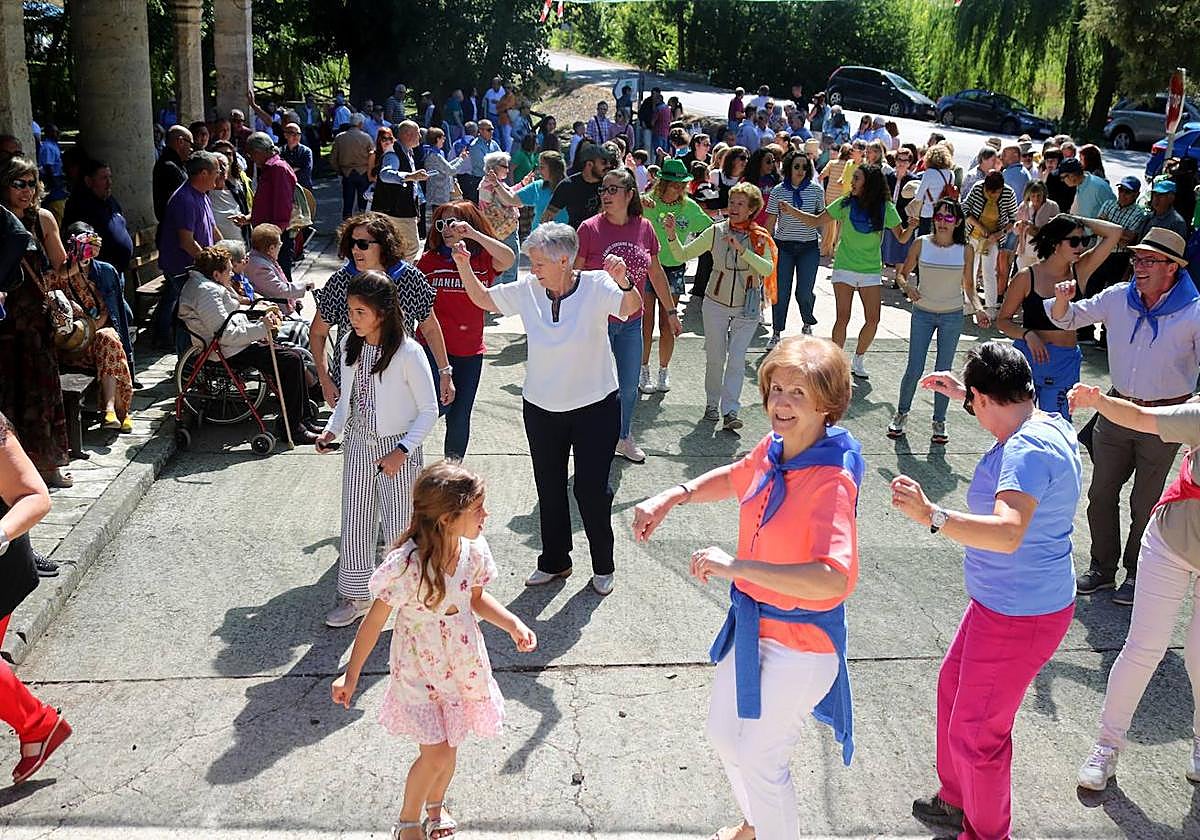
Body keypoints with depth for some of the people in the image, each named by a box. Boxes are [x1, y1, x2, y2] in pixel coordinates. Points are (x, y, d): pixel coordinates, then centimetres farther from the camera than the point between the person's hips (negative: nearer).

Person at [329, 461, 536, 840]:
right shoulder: (407, 563, -30)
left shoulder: (474, 549, -13)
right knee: (435, 753, -4)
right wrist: (351, 675, -9)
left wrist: (513, 625, -6)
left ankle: (435, 809, 47)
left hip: (463, 663, 5)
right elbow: (375, 620, -17)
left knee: (448, 747, 18)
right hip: (420, 668, -5)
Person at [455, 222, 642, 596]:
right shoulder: (528, 289, -4)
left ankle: (603, 566, 23)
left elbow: (632, 307, -32)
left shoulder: (595, 286, -15)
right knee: (549, 488, 14)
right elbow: (482, 298, 7)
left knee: (592, 488, 3)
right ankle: (554, 561, 32)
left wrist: (624, 283, -54)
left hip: (596, 407, -4)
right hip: (541, 408, 4)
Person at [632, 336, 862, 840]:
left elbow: (833, 579, -40)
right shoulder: (774, 450, -6)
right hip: (751, 622, 9)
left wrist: (735, 566, -39)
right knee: (723, 733, 26)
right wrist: (670, 498, 5)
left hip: (799, 640, -8)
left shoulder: (832, 481, -28)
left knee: (759, 759, 8)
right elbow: (735, 479, 18)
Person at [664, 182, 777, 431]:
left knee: (736, 360, -6)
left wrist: (741, 249, -32)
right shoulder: (716, 232, -4)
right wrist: (672, 236, -19)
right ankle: (712, 405, 24)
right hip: (716, 304, 1)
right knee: (715, 358, 8)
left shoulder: (759, 237, -7)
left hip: (747, 308, -1)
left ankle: (730, 412, -5)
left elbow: (768, 269, -22)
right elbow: (682, 255, -1)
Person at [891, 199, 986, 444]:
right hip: (923, 313, 0)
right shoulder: (921, 244, -6)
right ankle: (902, 413, 23)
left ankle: (939, 422, 19)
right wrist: (908, 287, -20)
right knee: (914, 370, 1)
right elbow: (902, 273, 2)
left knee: (944, 371, 5)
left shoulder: (966, 249, -5)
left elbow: (969, 286, 3)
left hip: (953, 316, 0)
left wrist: (977, 308, -14)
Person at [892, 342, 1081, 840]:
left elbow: (1008, 534, -45)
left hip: (1019, 618, -11)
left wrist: (931, 517, -52)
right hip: (1001, 603, 11)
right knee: (953, 686, 27)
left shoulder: (1027, 452, -30)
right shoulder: (1049, 425, 2)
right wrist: (961, 394, 29)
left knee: (976, 733, 5)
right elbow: (1009, 415, 29)